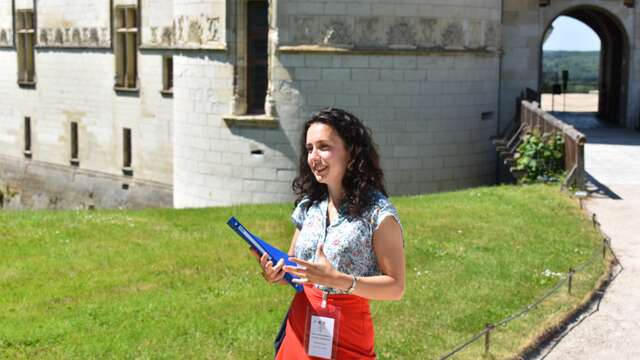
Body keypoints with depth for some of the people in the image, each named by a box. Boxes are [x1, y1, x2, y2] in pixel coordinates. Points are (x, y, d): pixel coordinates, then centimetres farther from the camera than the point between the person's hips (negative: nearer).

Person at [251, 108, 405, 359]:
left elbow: (395, 287, -14)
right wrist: (278, 274, -7)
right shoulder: (308, 205, 5)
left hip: (347, 334, -5)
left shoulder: (378, 212, -13)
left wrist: (340, 280, -26)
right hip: (299, 327, 5)